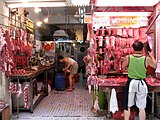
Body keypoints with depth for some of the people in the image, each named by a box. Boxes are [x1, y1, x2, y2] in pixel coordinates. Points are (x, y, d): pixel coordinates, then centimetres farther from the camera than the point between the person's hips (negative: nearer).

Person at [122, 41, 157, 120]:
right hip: (141, 83, 0)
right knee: (142, 108, 11)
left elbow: (123, 66, 9)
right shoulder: (147, 59, -8)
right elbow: (155, 65, 12)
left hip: (131, 83, 0)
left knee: (127, 106, 13)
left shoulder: (128, 58, -8)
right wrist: (151, 56, 26)